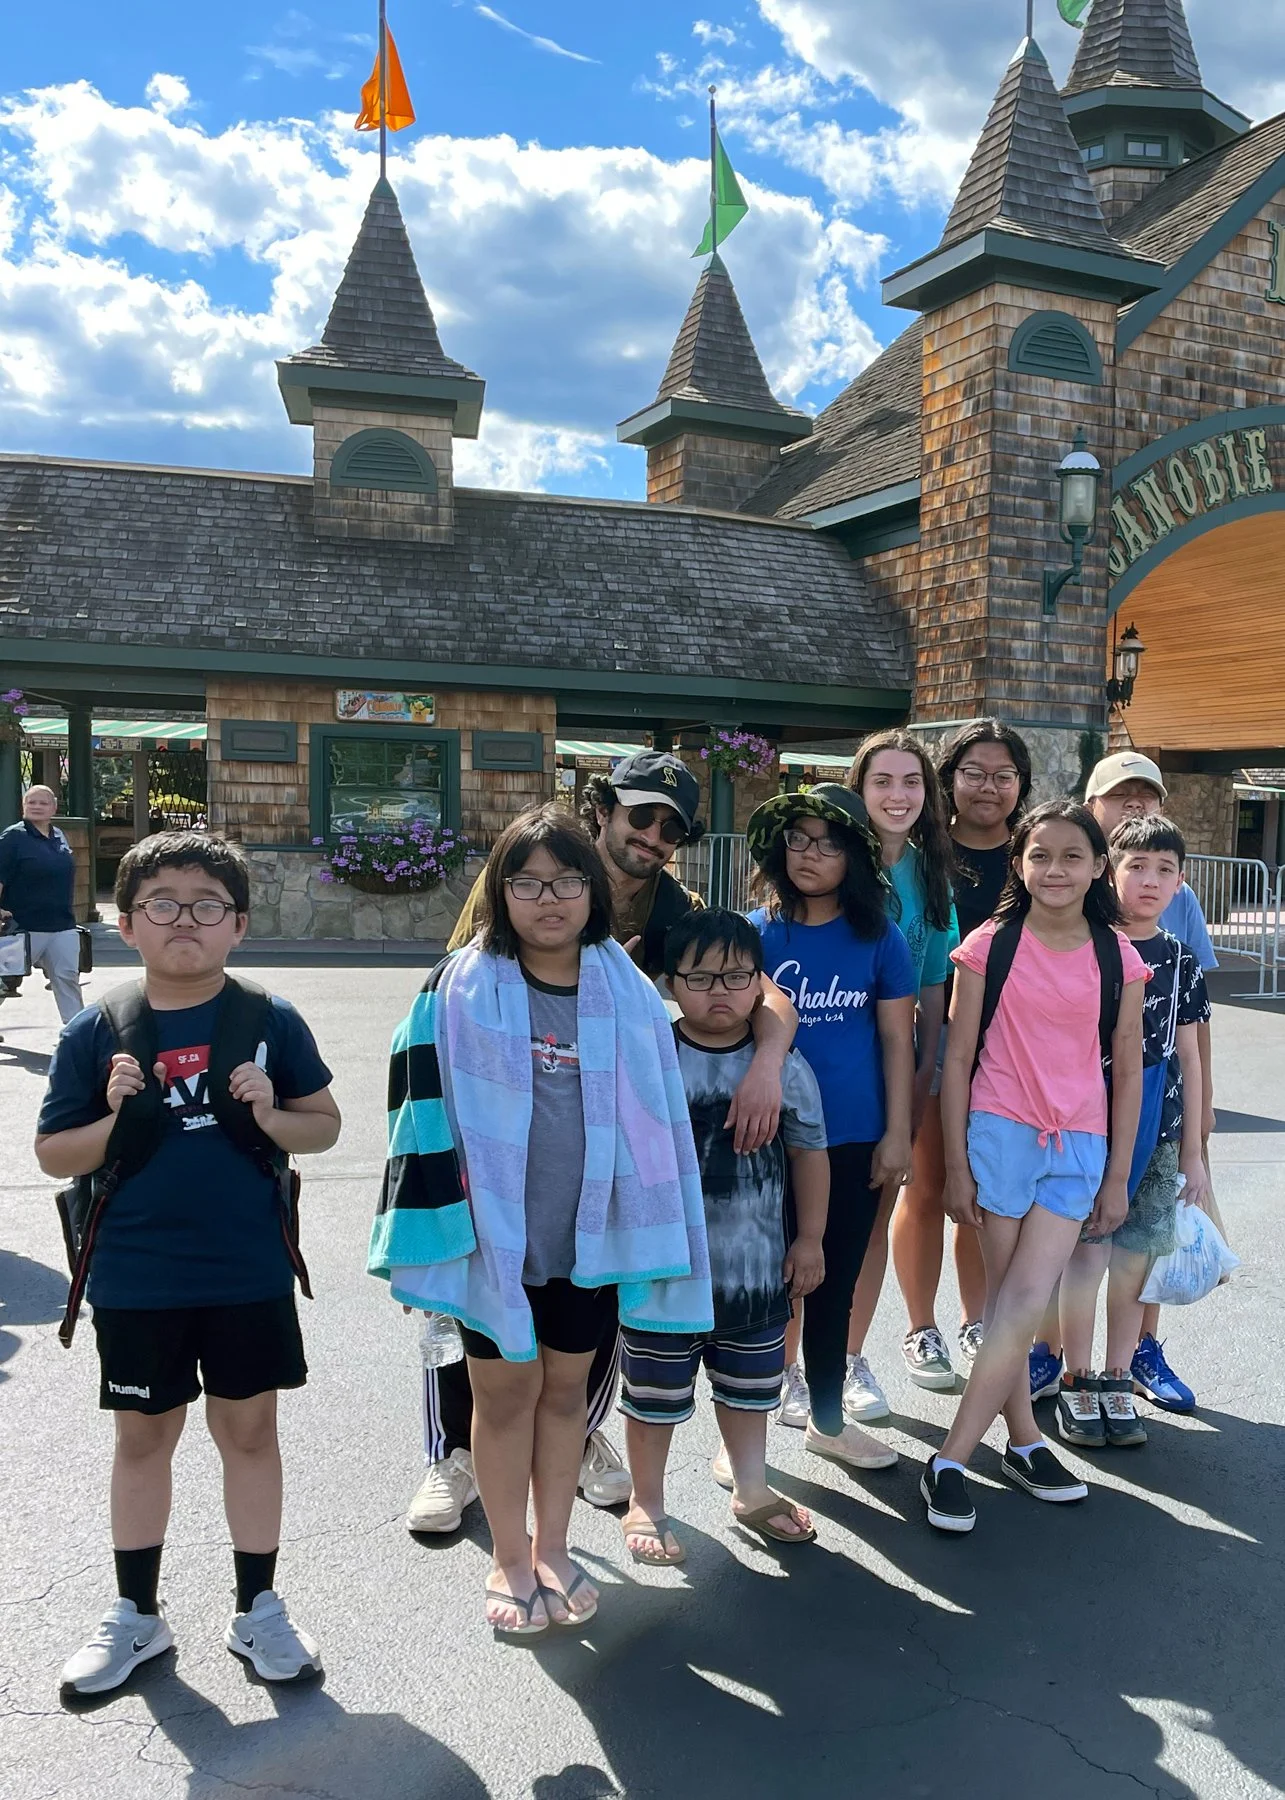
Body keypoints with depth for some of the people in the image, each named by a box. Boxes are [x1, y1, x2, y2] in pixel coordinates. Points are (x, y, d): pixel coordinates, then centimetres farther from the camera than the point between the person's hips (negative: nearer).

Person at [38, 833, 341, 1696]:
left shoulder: (272, 1021, -7)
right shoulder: (96, 1034, -6)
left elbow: (325, 1124, 1)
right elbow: (54, 1154, 0)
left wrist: (273, 1116, -19)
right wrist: (115, 1116, -19)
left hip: (250, 1275, 0)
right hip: (136, 1283, 1)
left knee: (250, 1431, 14)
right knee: (144, 1437, 17)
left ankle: (258, 1609, 33)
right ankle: (137, 1614, 38)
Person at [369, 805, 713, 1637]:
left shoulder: (629, 994, -2)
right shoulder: (463, 988, -8)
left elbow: (657, 1114, 4)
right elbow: (427, 1102, -6)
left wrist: (657, 1234, 4)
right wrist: (436, 1221, -9)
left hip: (591, 1227, 2)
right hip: (495, 1227, -2)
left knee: (566, 1385, 16)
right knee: (505, 1388, 12)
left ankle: (552, 1549, 35)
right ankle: (509, 1560, 31)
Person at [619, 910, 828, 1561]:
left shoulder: (784, 1063, -5)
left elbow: (809, 1151, 6)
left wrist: (809, 1239, 7)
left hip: (758, 1264, 3)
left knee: (749, 1387, 21)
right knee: (656, 1393, 12)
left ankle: (750, 1488, 43)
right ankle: (646, 1504, 33)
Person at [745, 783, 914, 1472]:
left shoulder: (879, 937, -1)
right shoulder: (756, 932, -4)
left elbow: (896, 1039, 1)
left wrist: (896, 1134, -1)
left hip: (854, 1141, 1)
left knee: (835, 1283, 15)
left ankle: (827, 1417, 34)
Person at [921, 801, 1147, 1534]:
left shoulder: (1118, 957, 2)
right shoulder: (990, 945, -3)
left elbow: (1128, 1071, 7)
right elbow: (958, 1058, -1)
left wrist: (1118, 1175, 6)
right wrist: (956, 1165, -3)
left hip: (1079, 1146, 1)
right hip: (999, 1133, -1)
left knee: (1025, 1304, -5)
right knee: (1010, 1302, 4)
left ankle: (954, 1460, 5)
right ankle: (1025, 1441, 20)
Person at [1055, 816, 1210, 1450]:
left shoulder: (1180, 961, 6)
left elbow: (1188, 1058, 10)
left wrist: (1192, 1152, 10)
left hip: (1156, 1132, 4)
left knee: (1134, 1258, 9)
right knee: (1087, 1252, -3)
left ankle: (1117, 1382, 24)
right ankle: (1077, 1384, 14)